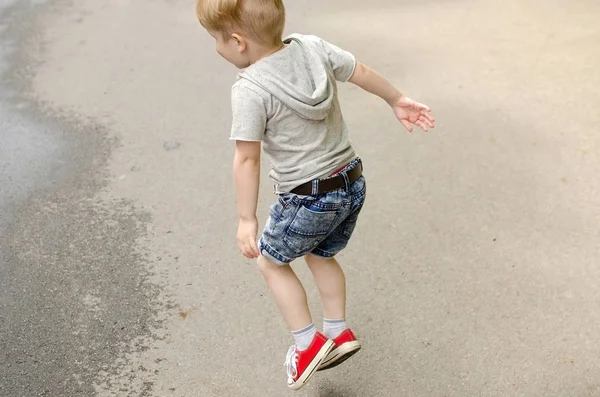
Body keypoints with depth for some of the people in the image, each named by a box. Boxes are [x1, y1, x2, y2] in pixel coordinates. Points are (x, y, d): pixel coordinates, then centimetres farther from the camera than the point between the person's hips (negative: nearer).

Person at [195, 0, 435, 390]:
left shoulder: (250, 91, -21)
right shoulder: (314, 47, -3)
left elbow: (247, 160, -19)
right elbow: (363, 73, 8)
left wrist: (247, 220, -12)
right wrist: (398, 101, 22)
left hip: (309, 200, -7)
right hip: (353, 183, 7)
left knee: (271, 261, 19)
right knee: (321, 256, 29)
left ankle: (308, 342, 22)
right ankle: (339, 332, 39)